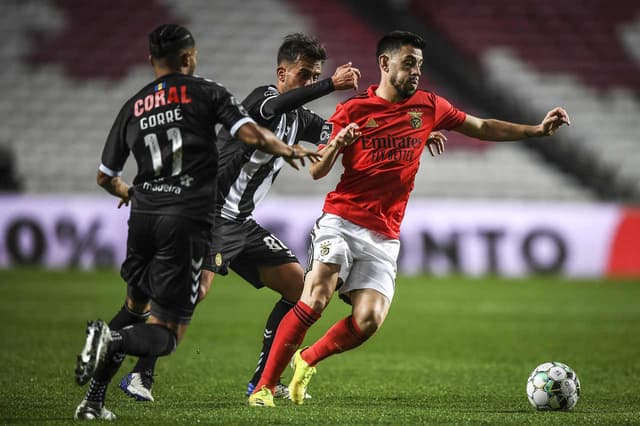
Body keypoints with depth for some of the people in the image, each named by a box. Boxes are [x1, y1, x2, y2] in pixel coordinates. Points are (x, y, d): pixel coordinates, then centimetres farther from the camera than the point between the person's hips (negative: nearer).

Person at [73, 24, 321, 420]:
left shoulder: (132, 107, 14)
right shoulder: (206, 93, 2)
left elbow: (106, 176, 22)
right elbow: (251, 135, -10)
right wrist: (290, 151, 10)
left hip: (143, 217, 5)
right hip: (188, 220, -5)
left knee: (135, 306, 26)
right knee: (166, 334, 0)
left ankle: (93, 401, 8)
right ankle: (113, 340, -33)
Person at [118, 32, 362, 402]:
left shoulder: (300, 120, 15)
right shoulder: (263, 97, -10)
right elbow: (277, 106, -35)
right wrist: (331, 86, -45)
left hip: (242, 222, 9)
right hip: (213, 214, -9)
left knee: (299, 286, 4)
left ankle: (263, 381, 8)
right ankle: (140, 376, -17)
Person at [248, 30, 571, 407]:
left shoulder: (428, 107, 11)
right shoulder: (353, 110, 1)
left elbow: (484, 128, 21)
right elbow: (317, 172, 1)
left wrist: (538, 129, 13)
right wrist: (337, 145, -20)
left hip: (384, 238, 3)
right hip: (341, 223, -3)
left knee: (368, 321, -16)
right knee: (314, 301, -22)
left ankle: (307, 361, 10)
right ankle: (265, 385, -12)